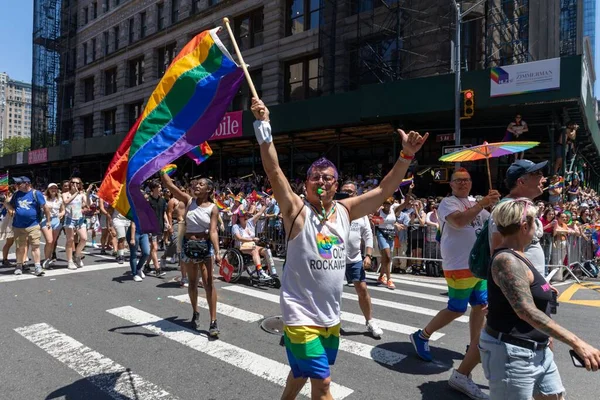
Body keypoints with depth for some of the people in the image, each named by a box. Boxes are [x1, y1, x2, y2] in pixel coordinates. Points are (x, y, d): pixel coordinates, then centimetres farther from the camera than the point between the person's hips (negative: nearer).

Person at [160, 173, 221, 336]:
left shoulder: (213, 208, -6)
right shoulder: (189, 200, 1)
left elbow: (213, 231, -12)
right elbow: (169, 184, -7)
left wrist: (217, 252, -22)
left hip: (205, 245, -3)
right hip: (188, 244, 3)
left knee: (208, 283, -7)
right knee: (192, 282, 15)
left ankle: (213, 322, -5)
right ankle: (195, 313, 34)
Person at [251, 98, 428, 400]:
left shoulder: (345, 211, 0)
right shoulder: (296, 210, -13)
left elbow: (384, 190, -1)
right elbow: (273, 171, -24)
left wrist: (406, 155, -10)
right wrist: (263, 126, -32)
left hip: (331, 316, 6)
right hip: (301, 316, -5)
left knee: (303, 372, 25)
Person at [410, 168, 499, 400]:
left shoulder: (474, 203, 15)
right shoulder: (448, 203, -10)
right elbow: (459, 221, -29)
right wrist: (483, 203, -28)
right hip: (459, 267, -8)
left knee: (480, 306, 13)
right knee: (457, 310, -1)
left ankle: (474, 349, 27)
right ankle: (422, 335, 16)